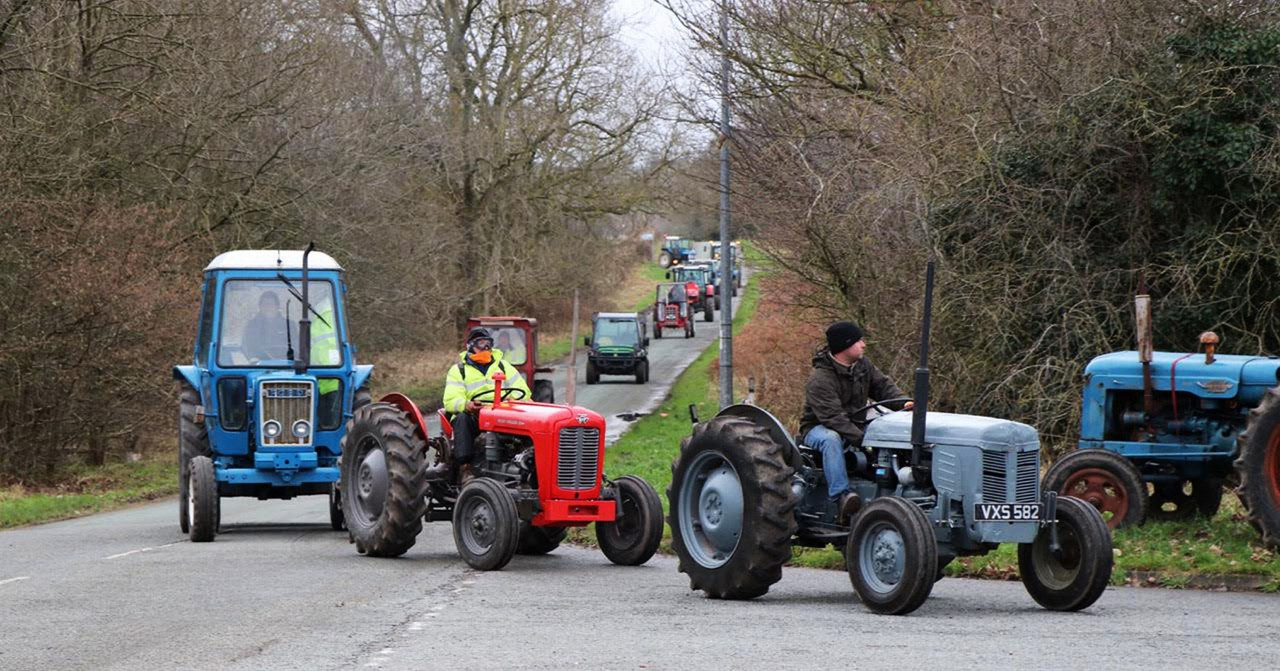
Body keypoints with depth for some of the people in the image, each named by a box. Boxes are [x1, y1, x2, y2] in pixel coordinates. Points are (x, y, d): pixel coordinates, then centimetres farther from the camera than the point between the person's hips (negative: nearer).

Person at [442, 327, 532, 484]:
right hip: (473, 417, -1)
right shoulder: (458, 371, 11)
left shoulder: (503, 366, 21)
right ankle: (464, 467, -40)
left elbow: (523, 392, 14)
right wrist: (466, 405, -28)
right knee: (462, 418, -36)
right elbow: (450, 401, -4)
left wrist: (513, 399, -12)